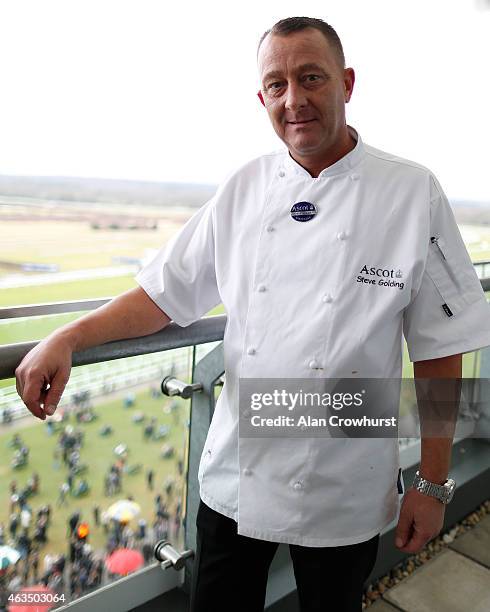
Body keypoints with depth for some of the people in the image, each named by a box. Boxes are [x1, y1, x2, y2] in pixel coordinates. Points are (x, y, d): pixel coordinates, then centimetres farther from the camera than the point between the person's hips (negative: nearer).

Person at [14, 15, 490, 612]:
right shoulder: (244, 188, -2)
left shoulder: (411, 192, -10)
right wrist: (67, 338, -11)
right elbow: (166, 294, 3)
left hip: (343, 491, -2)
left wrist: (432, 484, -3)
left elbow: (439, 352, -7)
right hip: (232, 476, 3)